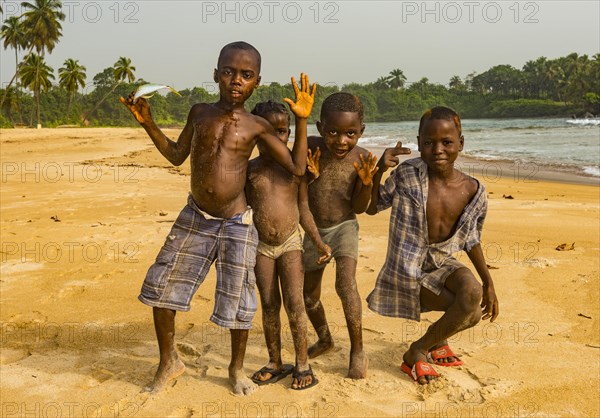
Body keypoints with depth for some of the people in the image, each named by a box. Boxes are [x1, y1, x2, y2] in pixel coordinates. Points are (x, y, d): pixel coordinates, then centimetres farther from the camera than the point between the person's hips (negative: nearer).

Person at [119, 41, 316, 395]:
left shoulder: (257, 127, -7)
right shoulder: (200, 113, 2)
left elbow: (297, 167, -7)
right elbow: (177, 155, 15)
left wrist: (301, 120, -12)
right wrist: (148, 123, 7)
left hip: (236, 223, -3)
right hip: (195, 218, 3)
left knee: (237, 302, 4)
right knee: (161, 287, 5)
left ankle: (237, 368, 31)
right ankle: (169, 363, 27)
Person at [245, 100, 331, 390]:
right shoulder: (249, 169, 1)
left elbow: (303, 209, 5)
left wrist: (319, 243, 3)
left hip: (290, 242, -1)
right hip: (261, 244, 1)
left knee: (294, 302, -5)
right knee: (269, 305, 8)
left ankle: (302, 364, 8)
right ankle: (275, 363, 21)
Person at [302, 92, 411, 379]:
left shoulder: (361, 159, -13)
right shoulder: (310, 148, -15)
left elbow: (359, 208, -7)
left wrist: (366, 183, -25)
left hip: (344, 227, -2)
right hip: (314, 230, 3)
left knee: (346, 283, -25)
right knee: (308, 295, 13)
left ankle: (358, 352, -9)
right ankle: (324, 339, 41)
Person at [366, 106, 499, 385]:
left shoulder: (473, 192, -6)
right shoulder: (407, 174, -16)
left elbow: (472, 240, 7)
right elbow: (372, 207, -6)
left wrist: (488, 284, 8)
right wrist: (379, 171, -22)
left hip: (442, 263, 4)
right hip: (409, 268, -4)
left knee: (473, 291, -27)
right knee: (472, 313, -17)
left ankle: (435, 339, 7)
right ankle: (417, 352, 10)